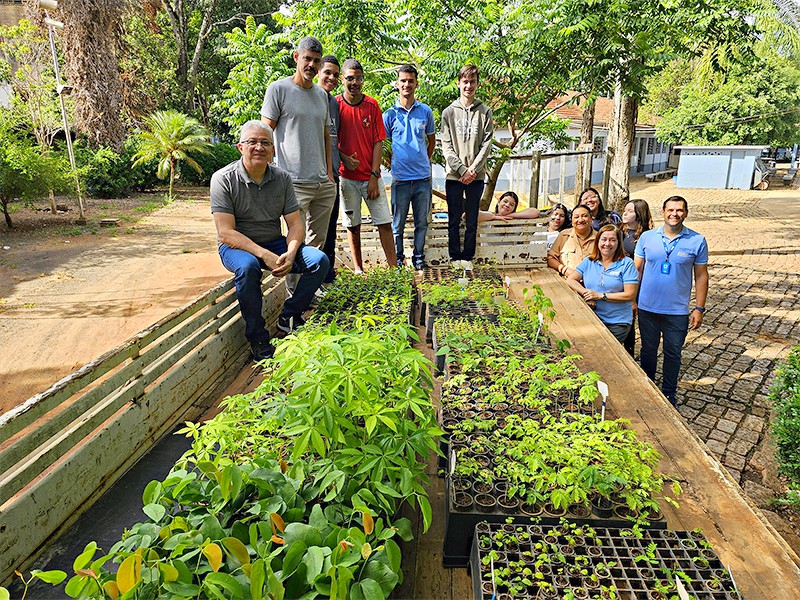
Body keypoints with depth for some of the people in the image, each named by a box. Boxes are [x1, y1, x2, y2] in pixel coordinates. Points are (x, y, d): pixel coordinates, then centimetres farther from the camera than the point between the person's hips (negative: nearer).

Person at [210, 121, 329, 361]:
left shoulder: (282, 178, 0)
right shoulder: (223, 179, -12)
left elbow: (296, 224, -2)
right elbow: (226, 233, -19)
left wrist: (290, 253, -23)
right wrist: (265, 255, -30)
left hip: (275, 243, 4)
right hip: (237, 247, -4)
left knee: (319, 260, -17)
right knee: (248, 267, -38)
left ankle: (288, 317, -2)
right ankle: (257, 338, -20)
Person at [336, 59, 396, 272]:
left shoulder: (372, 106, 3)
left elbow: (378, 143, 1)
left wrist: (374, 176, -7)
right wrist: (344, 158, -15)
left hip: (371, 176, 1)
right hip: (347, 176, -1)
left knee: (385, 222, -1)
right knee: (352, 225, 6)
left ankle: (394, 267, 5)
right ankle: (358, 269, 17)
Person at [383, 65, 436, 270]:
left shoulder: (426, 111, 7)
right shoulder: (389, 114, 2)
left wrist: (425, 161, 12)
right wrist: (392, 162, 1)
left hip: (423, 177, 2)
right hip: (400, 177, -2)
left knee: (422, 222, 9)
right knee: (398, 223, 6)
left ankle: (419, 257, 21)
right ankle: (397, 259, 17)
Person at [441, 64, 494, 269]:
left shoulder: (485, 112, 6)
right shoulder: (449, 112, 5)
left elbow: (486, 144, 0)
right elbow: (446, 146, -1)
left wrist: (474, 169, -12)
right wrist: (462, 169, -11)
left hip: (476, 175, 0)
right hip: (453, 175, 0)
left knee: (472, 221, 6)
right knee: (454, 220, 4)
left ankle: (468, 257, 15)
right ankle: (455, 257, 14)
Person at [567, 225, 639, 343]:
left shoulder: (627, 264, -4)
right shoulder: (589, 262, 8)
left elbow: (630, 295, -10)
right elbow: (570, 280, 2)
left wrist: (600, 295, -15)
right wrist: (585, 293, -15)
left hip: (618, 323, -2)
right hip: (592, 319, 3)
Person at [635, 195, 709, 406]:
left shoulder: (697, 241, -4)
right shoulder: (647, 237, -1)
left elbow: (701, 276, 1)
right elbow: (637, 270, 3)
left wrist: (699, 308, -2)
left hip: (678, 311, -1)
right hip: (647, 308, 1)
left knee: (673, 354, 11)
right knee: (648, 351, 15)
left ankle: (669, 395, 28)